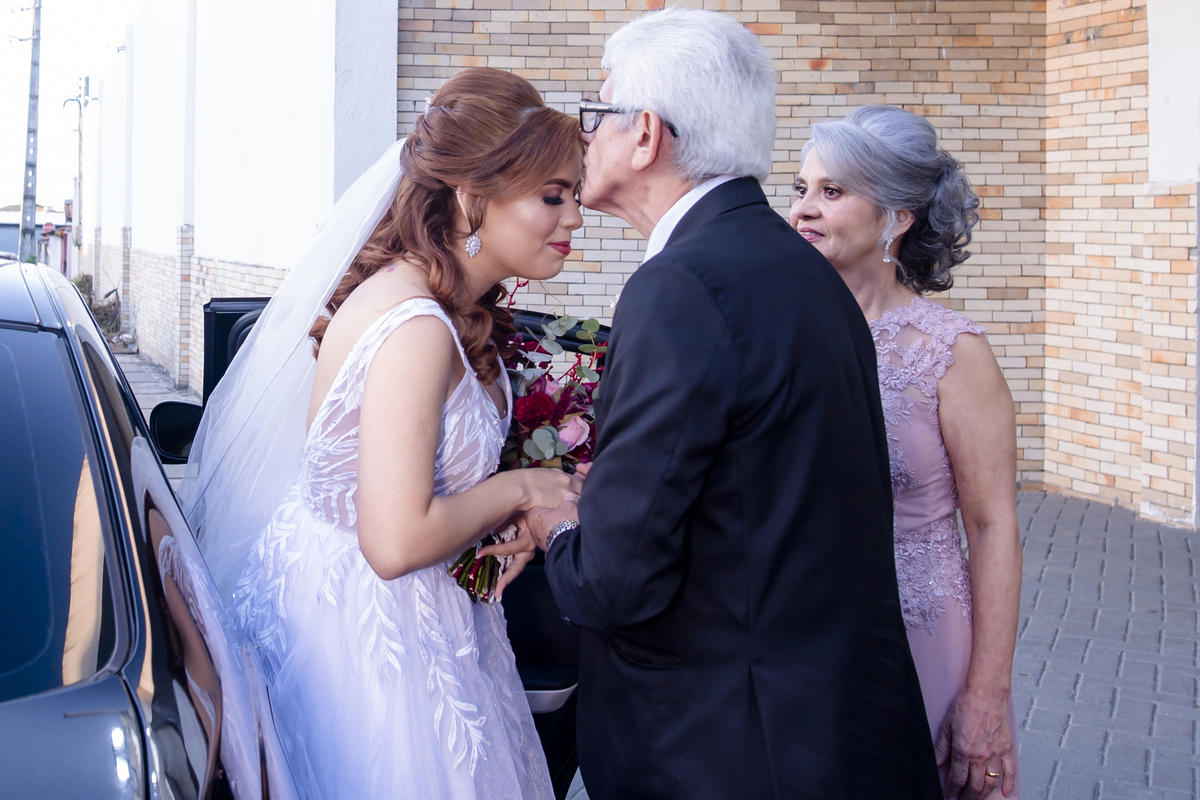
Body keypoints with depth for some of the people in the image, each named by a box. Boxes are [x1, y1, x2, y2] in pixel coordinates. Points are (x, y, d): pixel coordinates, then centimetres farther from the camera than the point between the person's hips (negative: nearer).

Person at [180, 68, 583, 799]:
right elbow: (398, 541, -31)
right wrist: (517, 490, -17)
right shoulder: (416, 327, -28)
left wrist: (492, 515, -2)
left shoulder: (414, 291, 2)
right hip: (360, 622, -9)